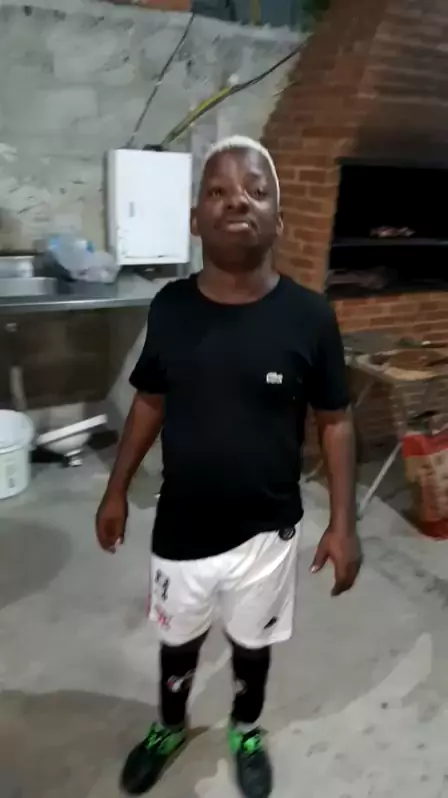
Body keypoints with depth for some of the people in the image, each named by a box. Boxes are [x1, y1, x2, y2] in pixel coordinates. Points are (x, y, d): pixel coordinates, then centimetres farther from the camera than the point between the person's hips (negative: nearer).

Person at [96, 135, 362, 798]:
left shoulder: (309, 316, -16)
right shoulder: (169, 306, -10)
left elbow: (334, 421, -6)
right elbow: (150, 402, 3)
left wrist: (343, 524, -6)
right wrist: (117, 489, 7)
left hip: (267, 532, -1)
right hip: (181, 529, 2)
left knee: (252, 644, 24)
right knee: (178, 641, 25)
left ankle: (246, 731, 56)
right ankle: (169, 727, 57)